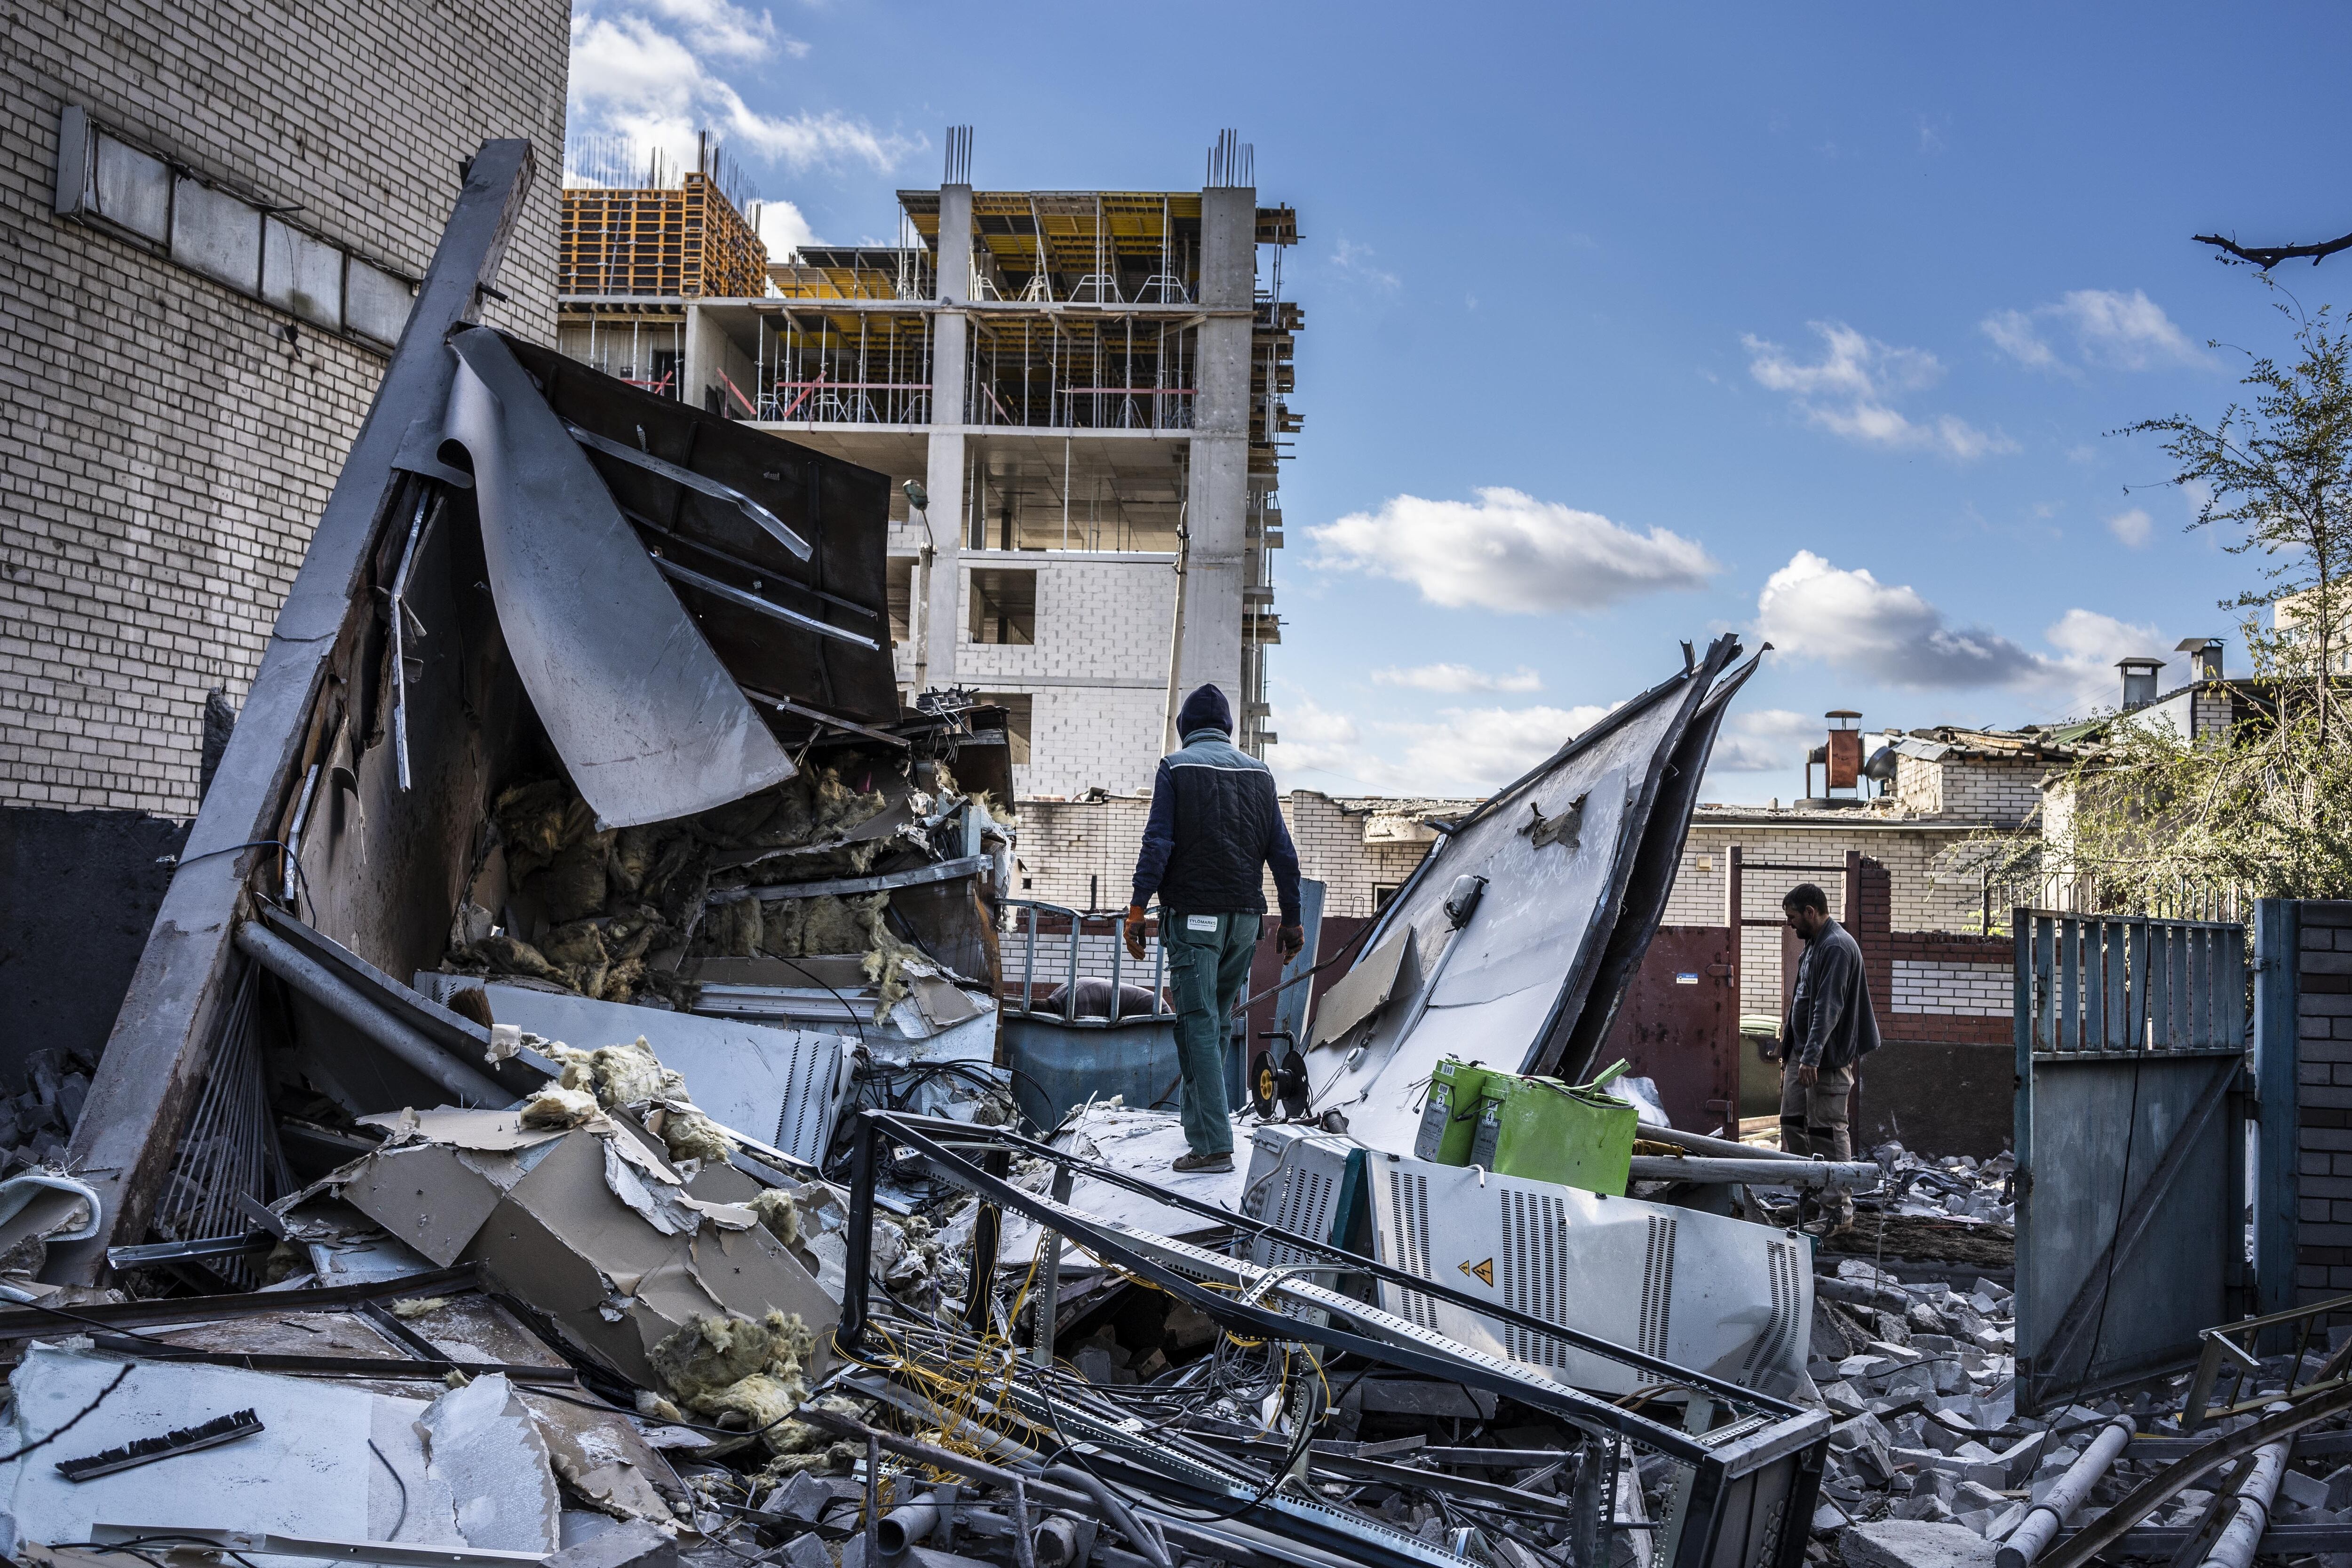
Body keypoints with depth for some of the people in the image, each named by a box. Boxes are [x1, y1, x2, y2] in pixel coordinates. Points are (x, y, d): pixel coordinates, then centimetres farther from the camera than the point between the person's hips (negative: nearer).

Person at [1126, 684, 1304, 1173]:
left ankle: (1214, 1145, -10)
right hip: (1245, 917, 5)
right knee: (1217, 1021, 18)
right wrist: (1291, 921, 13)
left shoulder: (1176, 767, -1)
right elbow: (1282, 853, 9)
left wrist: (1138, 908, -10)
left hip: (1193, 916, -5)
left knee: (1198, 1026, -5)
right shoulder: (1258, 772, 11)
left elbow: (1158, 843, -11)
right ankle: (1197, 1117, 26)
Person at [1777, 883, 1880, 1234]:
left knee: (1828, 1130, -6)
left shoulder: (1837, 947, -16)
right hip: (1802, 1052, 10)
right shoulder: (1815, 944, 17)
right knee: (1792, 1122, 12)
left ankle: (1839, 1210, 0)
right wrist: (1791, 1050, 24)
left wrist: (1812, 1057, -29)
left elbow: (1828, 1008, -24)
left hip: (1828, 1058, -10)